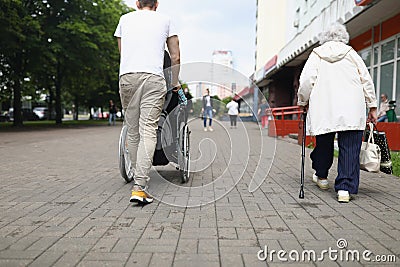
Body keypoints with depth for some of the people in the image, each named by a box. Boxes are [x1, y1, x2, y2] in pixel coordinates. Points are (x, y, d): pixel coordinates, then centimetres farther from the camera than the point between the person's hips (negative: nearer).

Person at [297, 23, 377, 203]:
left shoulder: (316, 54, 11)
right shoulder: (352, 54, 14)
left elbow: (306, 80, 0)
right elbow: (366, 80, 10)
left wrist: (303, 102, 14)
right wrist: (372, 107, 13)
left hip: (323, 108, 0)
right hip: (352, 109, 0)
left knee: (324, 142, 15)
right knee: (350, 148, -2)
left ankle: (321, 176, 32)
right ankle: (345, 188, -7)